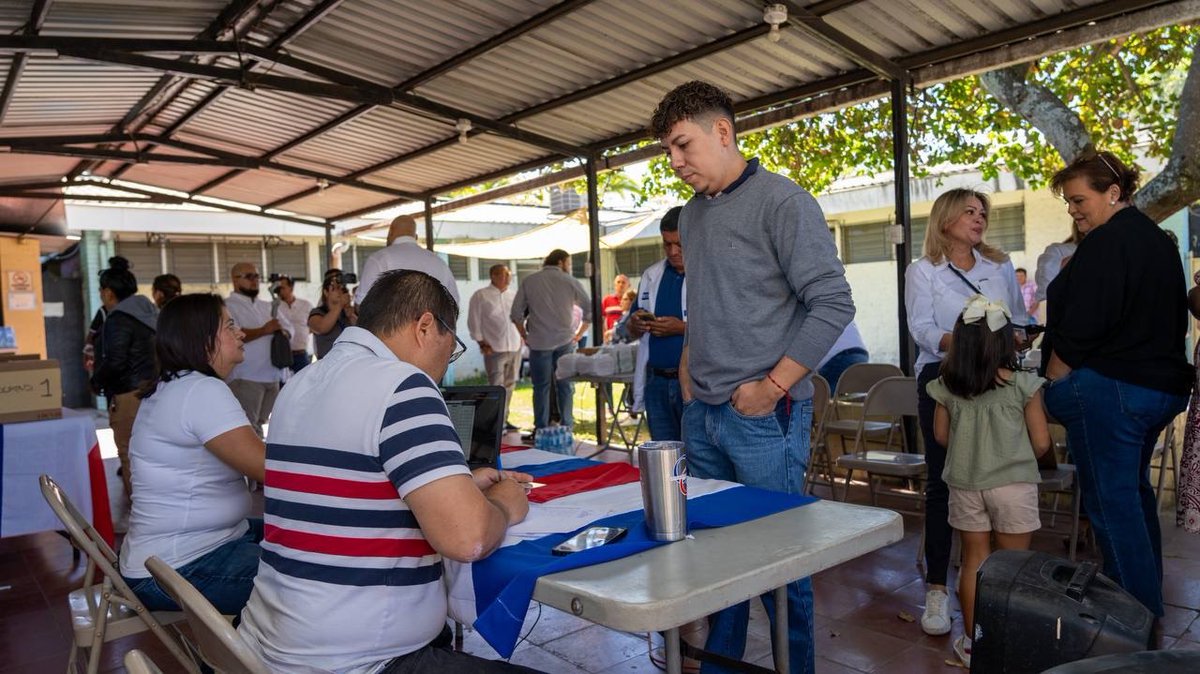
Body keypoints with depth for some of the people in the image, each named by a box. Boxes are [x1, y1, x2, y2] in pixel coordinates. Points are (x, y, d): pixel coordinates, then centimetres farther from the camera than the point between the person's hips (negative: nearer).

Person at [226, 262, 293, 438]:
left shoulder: (266, 306, 21)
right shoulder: (228, 306, -4)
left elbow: (289, 328, 19)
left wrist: (283, 332, -4)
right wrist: (264, 330, -14)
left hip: (272, 377, 7)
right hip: (245, 378, -7)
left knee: (259, 424, 13)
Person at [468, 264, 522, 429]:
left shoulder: (513, 296, 12)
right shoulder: (481, 296, -3)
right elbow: (474, 322, -4)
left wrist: (521, 336, 11)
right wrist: (482, 343, -7)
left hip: (515, 347, 6)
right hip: (494, 349, -6)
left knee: (509, 385, 10)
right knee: (496, 387, -7)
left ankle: (504, 419, 20)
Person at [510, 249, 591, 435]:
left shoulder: (529, 281, 4)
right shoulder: (570, 282, 3)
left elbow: (516, 314, 1)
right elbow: (589, 311, 2)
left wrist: (525, 336, 11)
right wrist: (578, 335, 11)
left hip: (539, 343, 0)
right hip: (565, 342, 0)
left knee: (541, 387, 5)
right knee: (565, 387, 7)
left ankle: (541, 430, 5)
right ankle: (566, 428, 9)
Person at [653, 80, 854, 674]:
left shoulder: (782, 202, -9)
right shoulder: (692, 214, 14)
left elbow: (832, 303, -14)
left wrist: (773, 387, -15)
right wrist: (688, 365, 9)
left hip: (763, 415, -7)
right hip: (701, 413, 7)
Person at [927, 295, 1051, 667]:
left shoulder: (946, 387, -4)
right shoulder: (1023, 385, -10)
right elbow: (1041, 443, -5)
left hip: (964, 484, 3)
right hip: (1013, 484, -2)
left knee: (974, 560, 13)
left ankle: (972, 641, 22)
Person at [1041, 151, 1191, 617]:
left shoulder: (1106, 242, -15)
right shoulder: (1158, 241, 16)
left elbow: (1080, 329, -19)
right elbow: (1174, 322, 22)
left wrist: (1053, 387, -10)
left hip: (1109, 387, -11)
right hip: (1162, 386, 11)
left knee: (1111, 500, -4)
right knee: (1135, 492, 20)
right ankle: (1149, 603, 31)